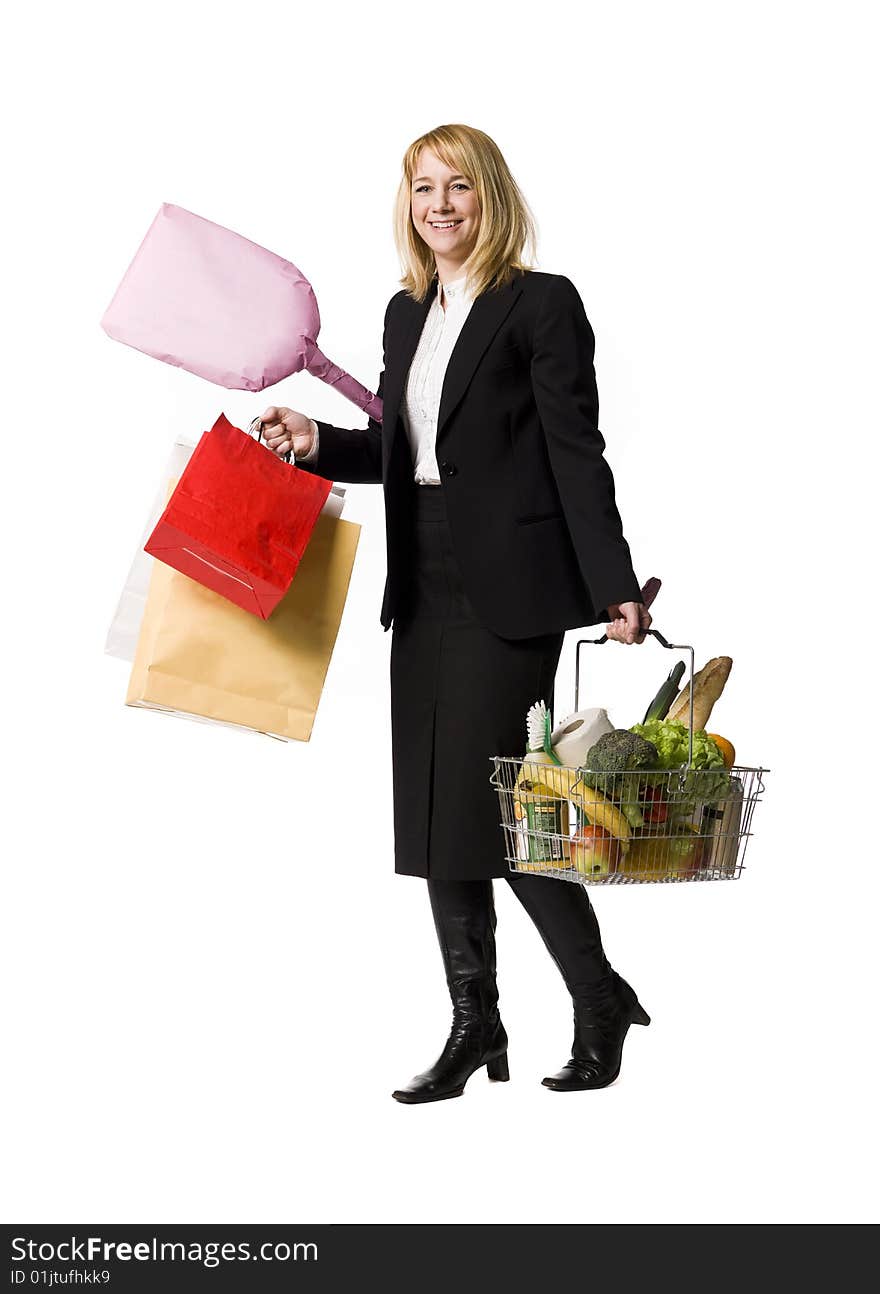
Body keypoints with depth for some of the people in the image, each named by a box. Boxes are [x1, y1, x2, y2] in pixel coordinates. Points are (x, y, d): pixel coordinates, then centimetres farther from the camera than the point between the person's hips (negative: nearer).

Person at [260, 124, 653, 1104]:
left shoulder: (541, 303, -5)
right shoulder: (408, 313, 15)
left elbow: (576, 453, -10)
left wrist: (613, 586, -16)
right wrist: (317, 443, 3)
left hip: (508, 587, -7)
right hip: (425, 587, 7)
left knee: (497, 803, -8)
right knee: (435, 812, 7)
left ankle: (602, 1002, 9)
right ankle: (474, 1025, 16)